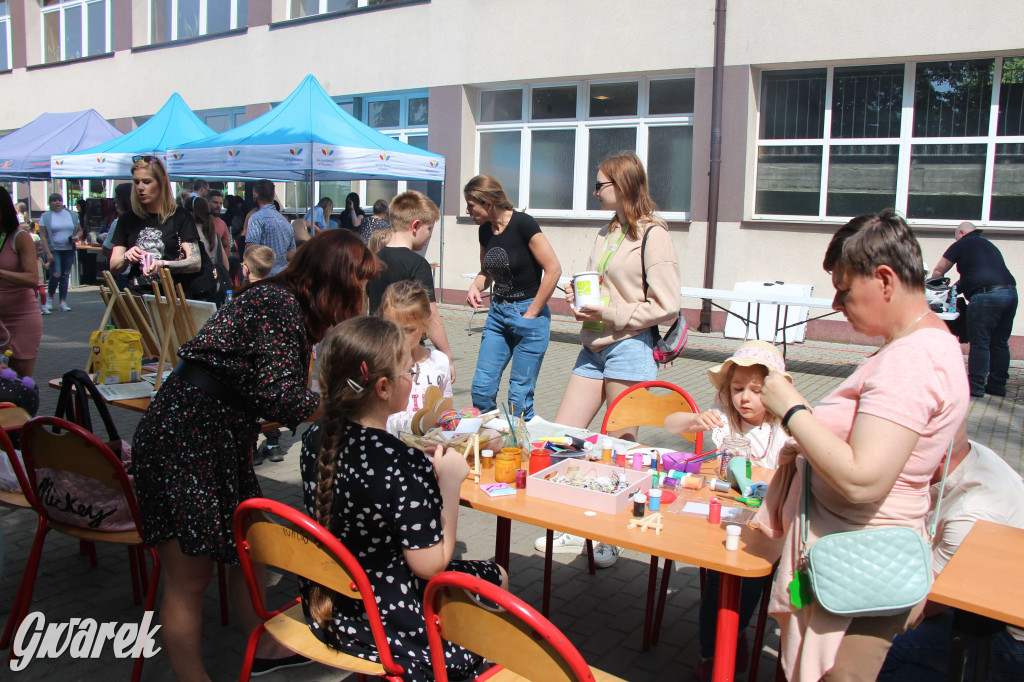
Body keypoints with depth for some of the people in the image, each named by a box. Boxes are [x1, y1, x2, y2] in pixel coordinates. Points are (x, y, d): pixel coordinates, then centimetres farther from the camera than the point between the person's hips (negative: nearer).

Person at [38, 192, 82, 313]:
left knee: (65, 275, 5)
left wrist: (77, 237, -7)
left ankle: (63, 302, 10)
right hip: (54, 250, -3)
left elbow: (80, 230, 17)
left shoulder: (72, 215, 9)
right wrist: (48, 252, -13)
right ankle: (50, 298, 10)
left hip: (69, 250, 3)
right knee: (56, 275, -13)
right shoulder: (45, 217, 0)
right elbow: (43, 236, -5)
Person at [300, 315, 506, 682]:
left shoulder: (315, 438, -8)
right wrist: (449, 482, -18)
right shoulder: (404, 465, -31)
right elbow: (430, 565, -23)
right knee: (496, 578, 18)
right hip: (389, 627, -7)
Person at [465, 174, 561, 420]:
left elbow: (553, 269, -17)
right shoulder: (485, 230, 6)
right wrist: (476, 286, -2)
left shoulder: (522, 224, -15)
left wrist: (532, 313, -13)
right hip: (497, 312, 7)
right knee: (481, 386, 3)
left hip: (528, 315, -7)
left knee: (520, 395, -1)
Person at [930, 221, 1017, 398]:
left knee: (979, 343, -3)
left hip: (986, 295, -8)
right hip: (1010, 292, 8)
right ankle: (998, 385, 19)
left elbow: (938, 271, 10)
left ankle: (976, 387, 0)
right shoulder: (990, 246, 29)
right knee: (1000, 343, 13)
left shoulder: (962, 244, 7)